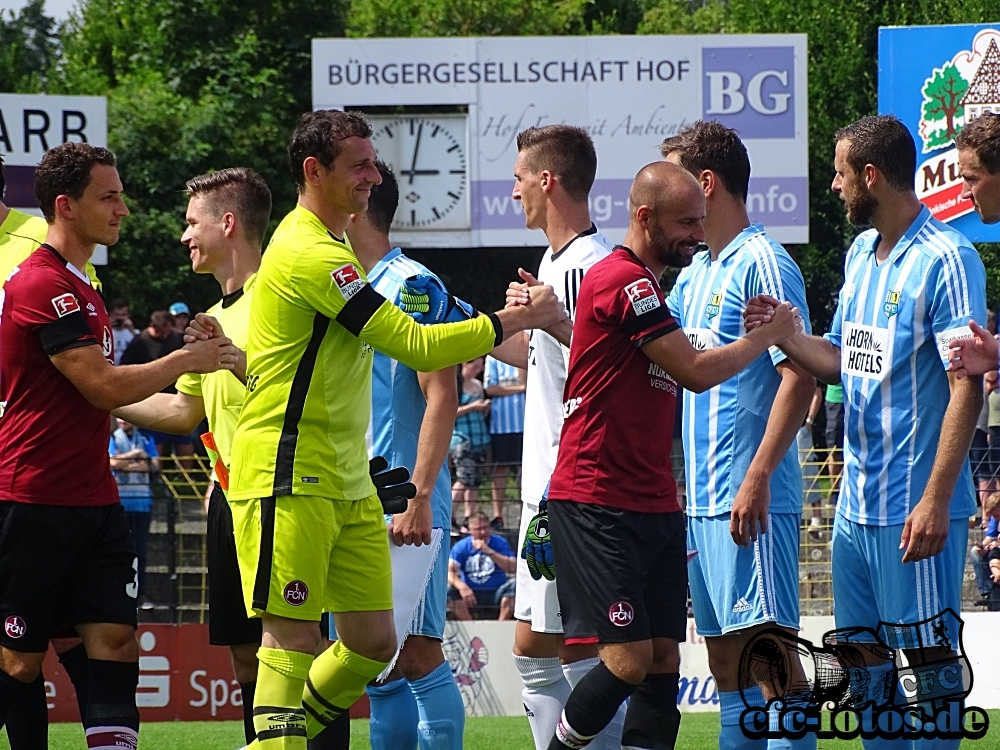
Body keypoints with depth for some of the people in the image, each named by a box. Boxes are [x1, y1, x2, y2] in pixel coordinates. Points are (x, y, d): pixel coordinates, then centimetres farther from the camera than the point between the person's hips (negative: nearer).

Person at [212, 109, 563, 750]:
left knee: (373, 642, 7)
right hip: (289, 481, -10)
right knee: (294, 639, -9)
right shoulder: (311, 255, -17)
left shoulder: (322, 244, 17)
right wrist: (518, 319, -12)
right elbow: (416, 347, -19)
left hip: (347, 481, 10)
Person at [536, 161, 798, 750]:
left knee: (664, 661, 1)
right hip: (597, 506, -10)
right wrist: (767, 335, -3)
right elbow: (697, 371, -15)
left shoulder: (647, 286, 19)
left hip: (653, 505, 10)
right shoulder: (622, 279, -13)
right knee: (630, 661, -13)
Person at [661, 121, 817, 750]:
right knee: (725, 658, 10)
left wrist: (759, 475, -23)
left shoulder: (764, 264, -10)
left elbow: (800, 376, -17)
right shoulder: (695, 273, 17)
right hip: (704, 502, 9)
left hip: (752, 502, -9)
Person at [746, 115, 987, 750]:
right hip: (857, 505, 9)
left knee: (930, 660, -2)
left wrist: (935, 500, -21)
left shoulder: (945, 259, -13)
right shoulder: (861, 255, 14)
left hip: (916, 507, -9)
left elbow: (967, 388, -16)